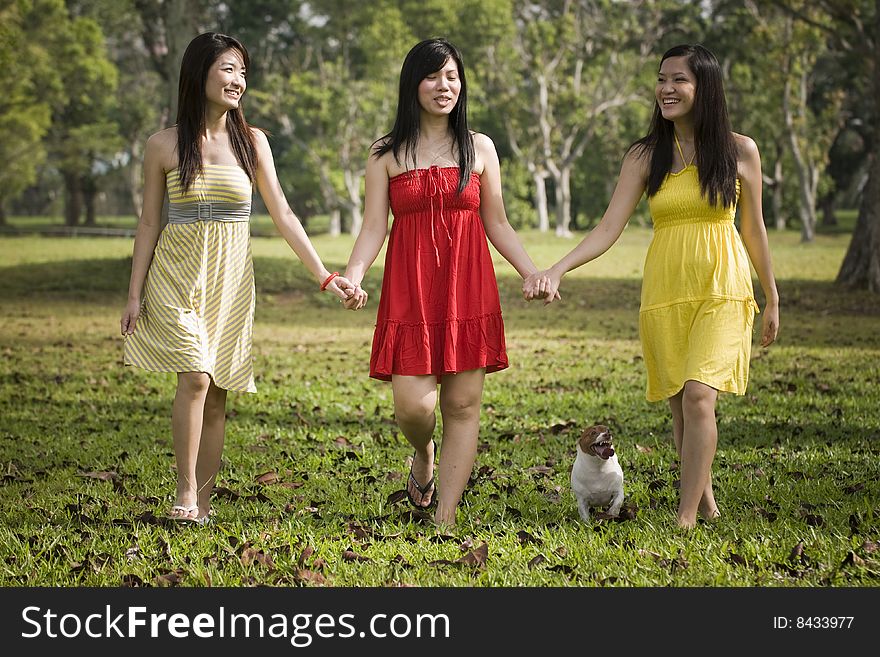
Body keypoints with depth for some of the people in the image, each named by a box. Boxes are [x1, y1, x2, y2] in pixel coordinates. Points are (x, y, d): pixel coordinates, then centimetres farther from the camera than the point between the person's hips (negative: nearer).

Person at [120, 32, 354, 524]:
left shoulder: (252, 141, 4)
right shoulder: (164, 146, 0)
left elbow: (282, 215, 6)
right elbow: (149, 224, 5)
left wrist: (325, 276, 0)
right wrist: (135, 294, 1)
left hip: (230, 279, 2)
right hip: (177, 274, -2)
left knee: (217, 394, 3)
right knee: (195, 378, -19)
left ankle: (203, 501, 13)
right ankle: (185, 490, -6)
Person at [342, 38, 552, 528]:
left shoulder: (480, 148, 10)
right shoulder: (386, 154, 7)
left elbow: (497, 225, 13)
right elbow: (374, 228, 3)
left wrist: (535, 274, 1)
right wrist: (353, 277, -14)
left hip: (468, 286, 1)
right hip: (410, 289, -1)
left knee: (463, 405, -1)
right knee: (413, 405, -11)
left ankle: (446, 519, 6)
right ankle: (423, 456, 26)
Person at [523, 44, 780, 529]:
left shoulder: (740, 151, 0)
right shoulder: (645, 156, 2)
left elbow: (753, 229, 9)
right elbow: (609, 229, -4)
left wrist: (772, 299, 15)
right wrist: (556, 271, -18)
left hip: (722, 291, -2)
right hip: (665, 292, 2)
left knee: (698, 395, -18)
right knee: (681, 406, 6)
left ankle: (685, 518, -14)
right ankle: (706, 500, 25)